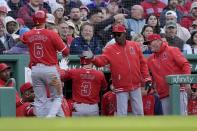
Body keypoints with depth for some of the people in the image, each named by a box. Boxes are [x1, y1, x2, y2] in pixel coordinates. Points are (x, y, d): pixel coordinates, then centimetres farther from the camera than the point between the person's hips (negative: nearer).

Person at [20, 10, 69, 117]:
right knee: (57, 97, 7)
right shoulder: (52, 34, -10)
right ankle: (50, 118, -16)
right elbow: (65, 52, -7)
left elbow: (22, 39, 30)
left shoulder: (27, 35, 3)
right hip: (50, 69, -3)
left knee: (40, 100, 9)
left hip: (35, 69, 4)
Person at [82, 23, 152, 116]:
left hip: (136, 86, 2)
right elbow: (101, 61, -17)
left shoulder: (135, 46, 3)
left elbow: (142, 63, 7)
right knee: (122, 114, -1)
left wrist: (147, 79, 2)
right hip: (121, 87, -2)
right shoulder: (110, 49, -3)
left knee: (139, 112, 10)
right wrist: (92, 58, -38)